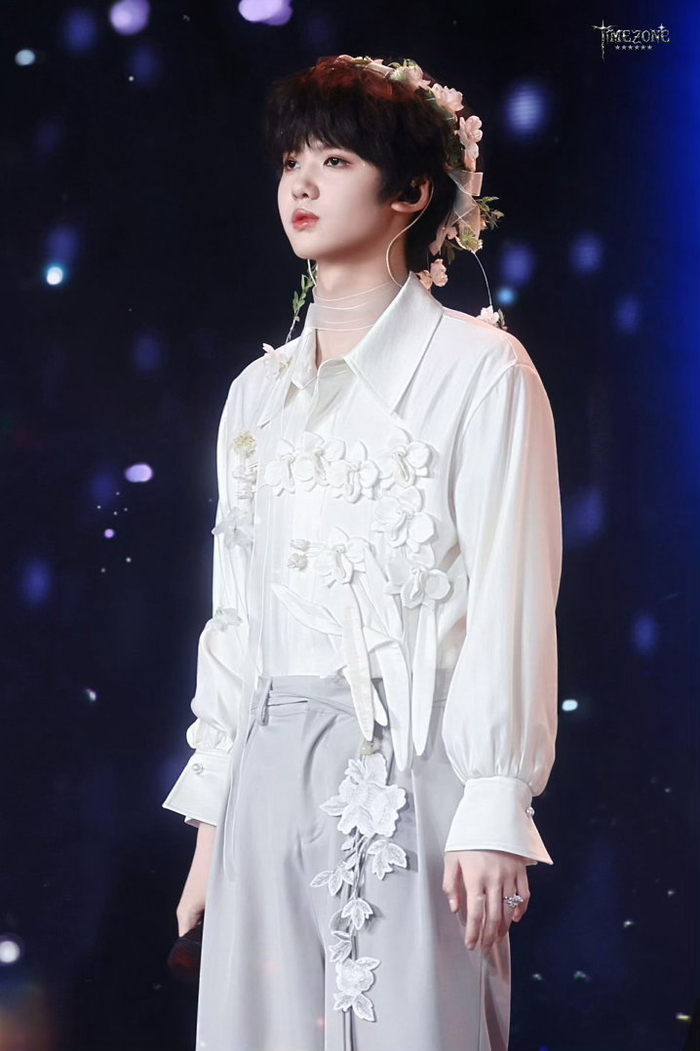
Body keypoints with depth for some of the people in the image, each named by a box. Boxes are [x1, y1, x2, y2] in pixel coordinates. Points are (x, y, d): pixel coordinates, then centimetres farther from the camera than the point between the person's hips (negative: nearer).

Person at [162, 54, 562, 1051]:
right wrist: (211, 815, 11)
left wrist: (494, 810, -13)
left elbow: (512, 598, -7)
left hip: (411, 771, -5)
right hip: (272, 773, 5)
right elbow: (236, 611, 15)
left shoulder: (481, 368, -2)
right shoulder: (260, 391, 14)